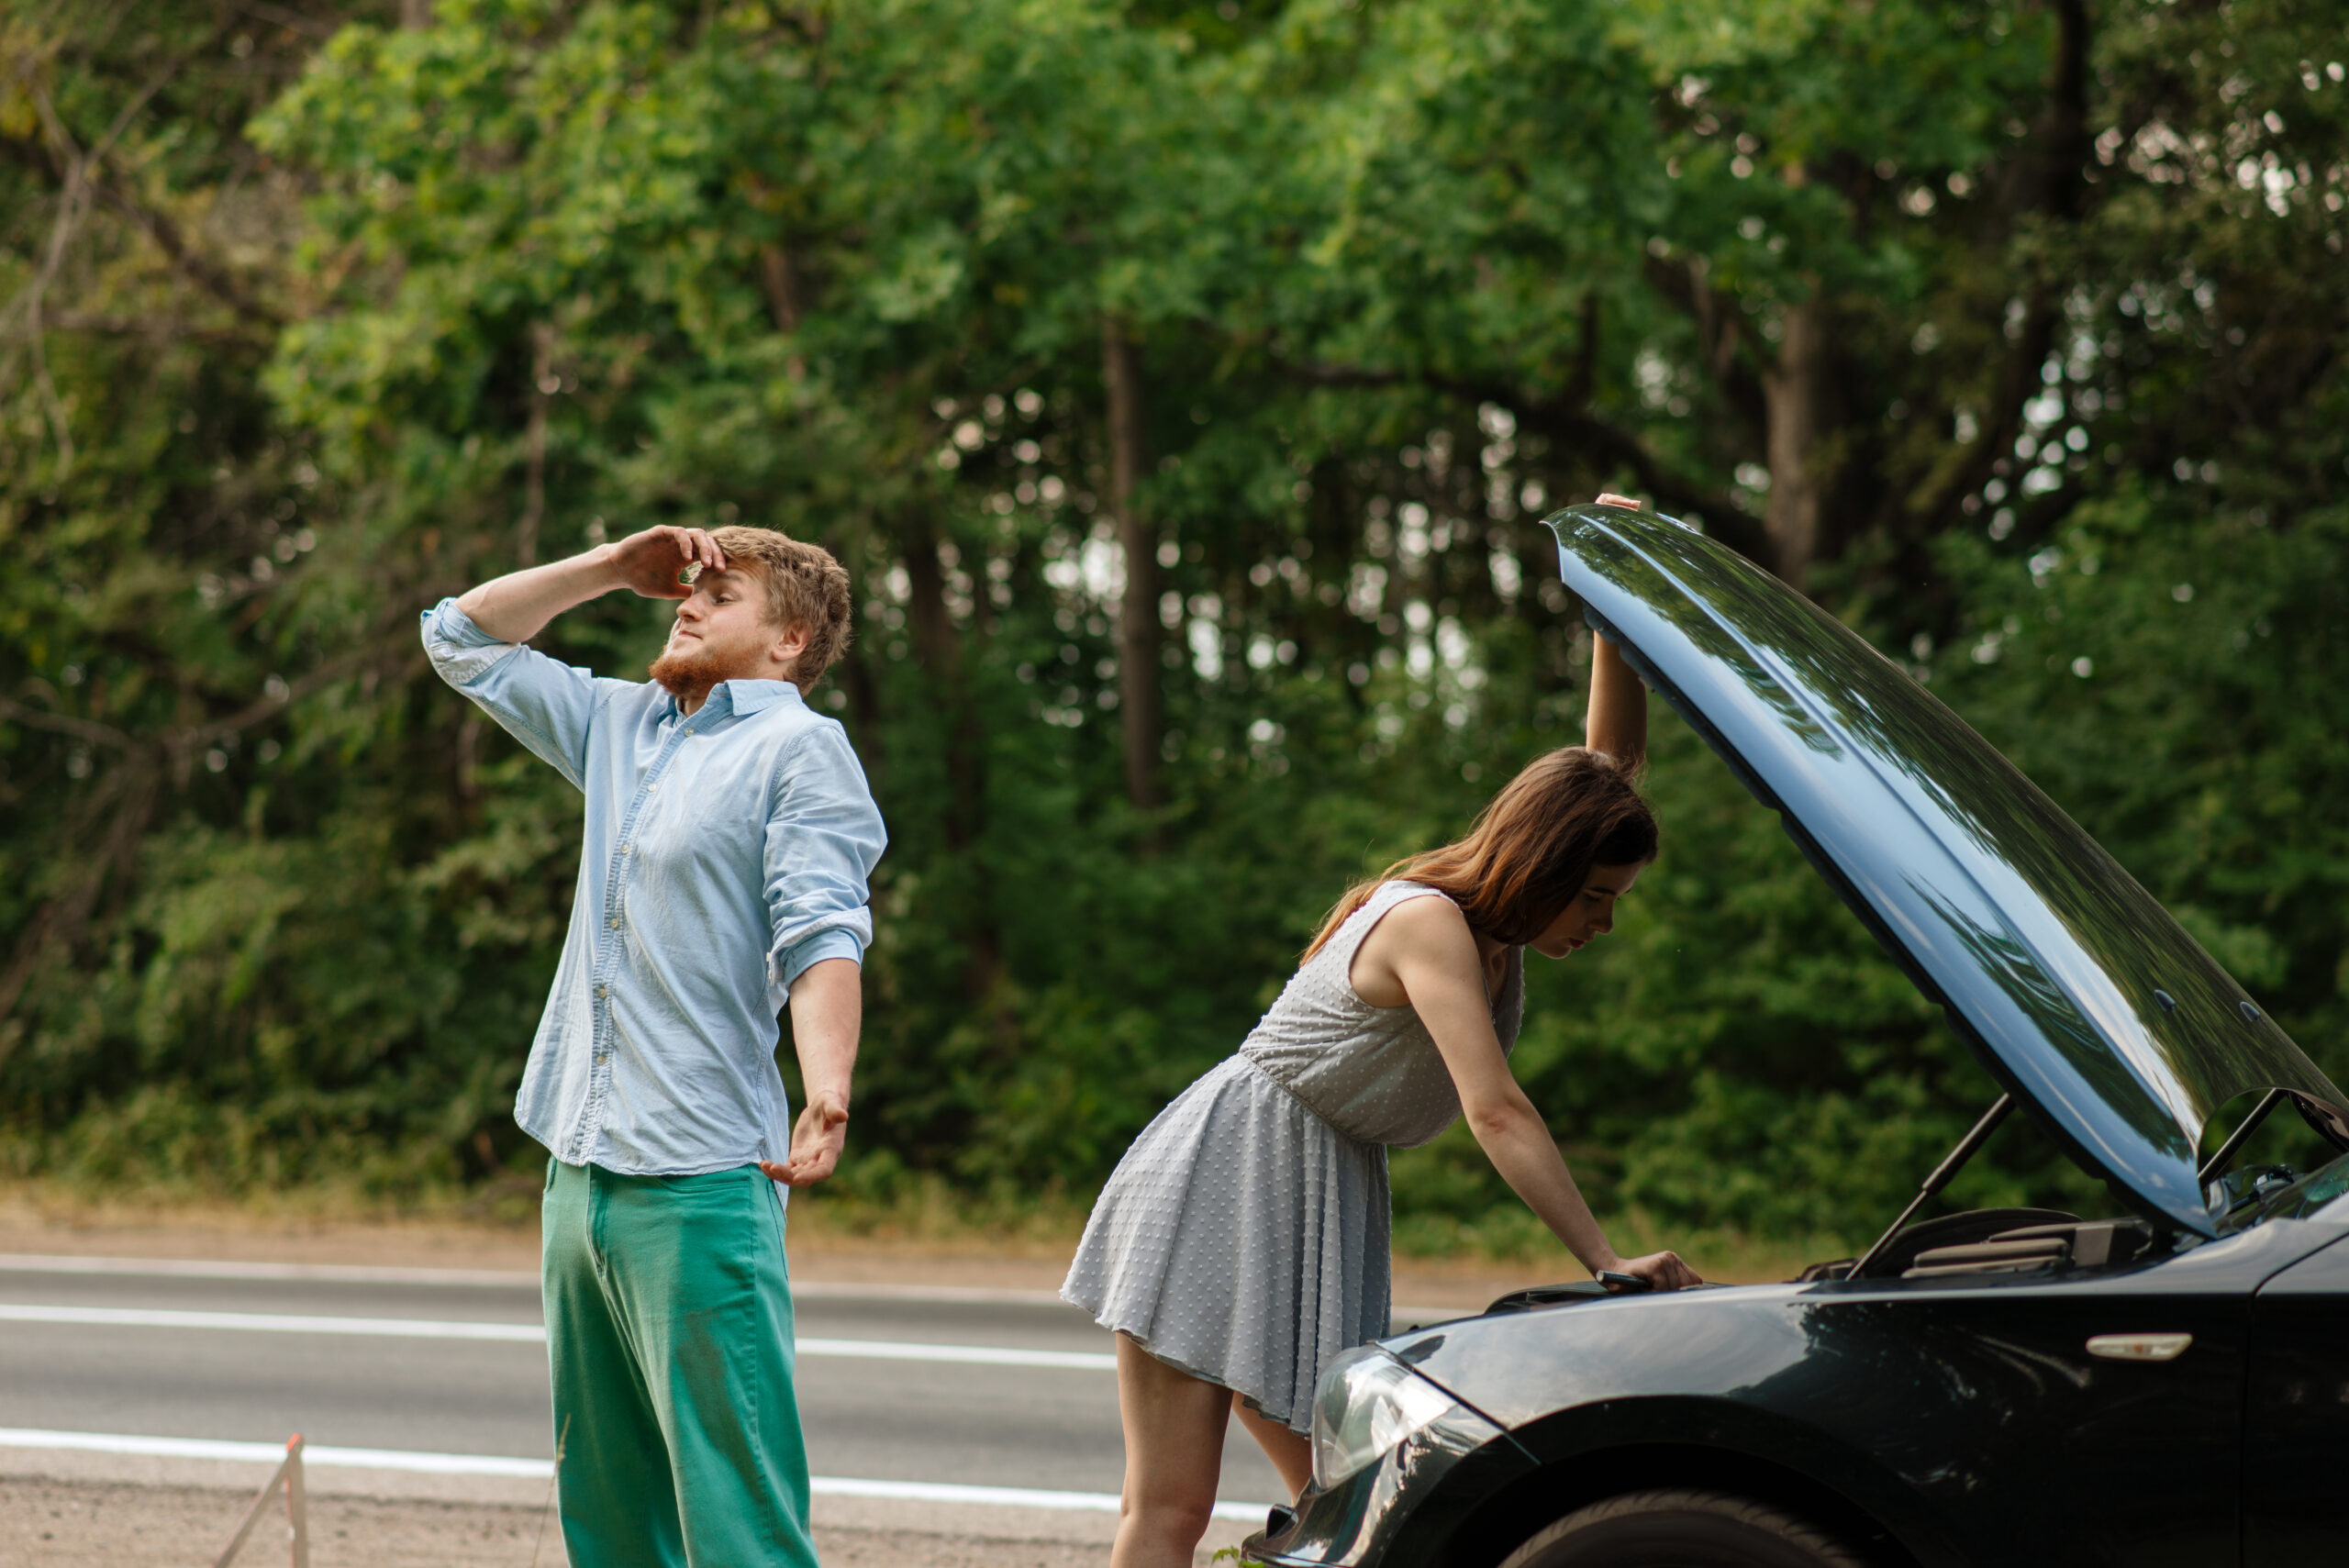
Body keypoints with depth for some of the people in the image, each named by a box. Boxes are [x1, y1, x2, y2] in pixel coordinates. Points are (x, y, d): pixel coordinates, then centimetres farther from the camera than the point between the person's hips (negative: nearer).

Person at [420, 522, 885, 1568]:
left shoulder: (799, 748, -1)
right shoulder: (622, 728, 21)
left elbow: (823, 936, -16)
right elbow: (463, 639, 31)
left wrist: (828, 1091, -32)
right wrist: (615, 568, 21)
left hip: (698, 1179, -8)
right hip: (578, 1169, 8)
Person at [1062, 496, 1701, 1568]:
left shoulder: (1495, 923, 5)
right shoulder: (1429, 923, -20)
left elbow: (1611, 757, 10)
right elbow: (1498, 1116, -27)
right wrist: (1607, 1264, -30)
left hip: (1325, 1201, 9)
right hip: (1225, 1180, -9)